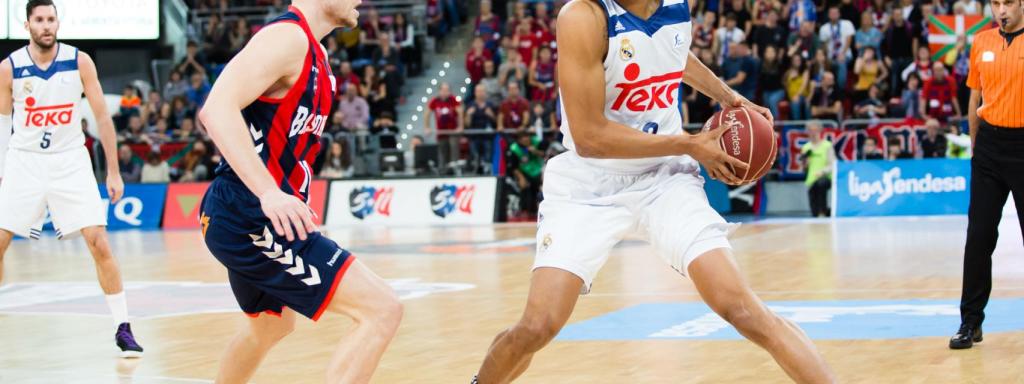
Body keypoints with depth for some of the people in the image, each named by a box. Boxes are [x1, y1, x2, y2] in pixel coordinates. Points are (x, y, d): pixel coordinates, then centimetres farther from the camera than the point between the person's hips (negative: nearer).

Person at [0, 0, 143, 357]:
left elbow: (102, 117, -1)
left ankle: (123, 329, -1)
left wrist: (114, 171, -2)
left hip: (70, 162, -1)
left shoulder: (79, 62, -8)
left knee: (100, 244, -9)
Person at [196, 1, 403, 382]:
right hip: (253, 217, -11)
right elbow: (218, 109, -29)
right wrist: (270, 193, -38)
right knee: (382, 310, -16)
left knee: (270, 325, 34)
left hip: (244, 218, 11)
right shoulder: (288, 36, -15)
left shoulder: (308, 49, 15)